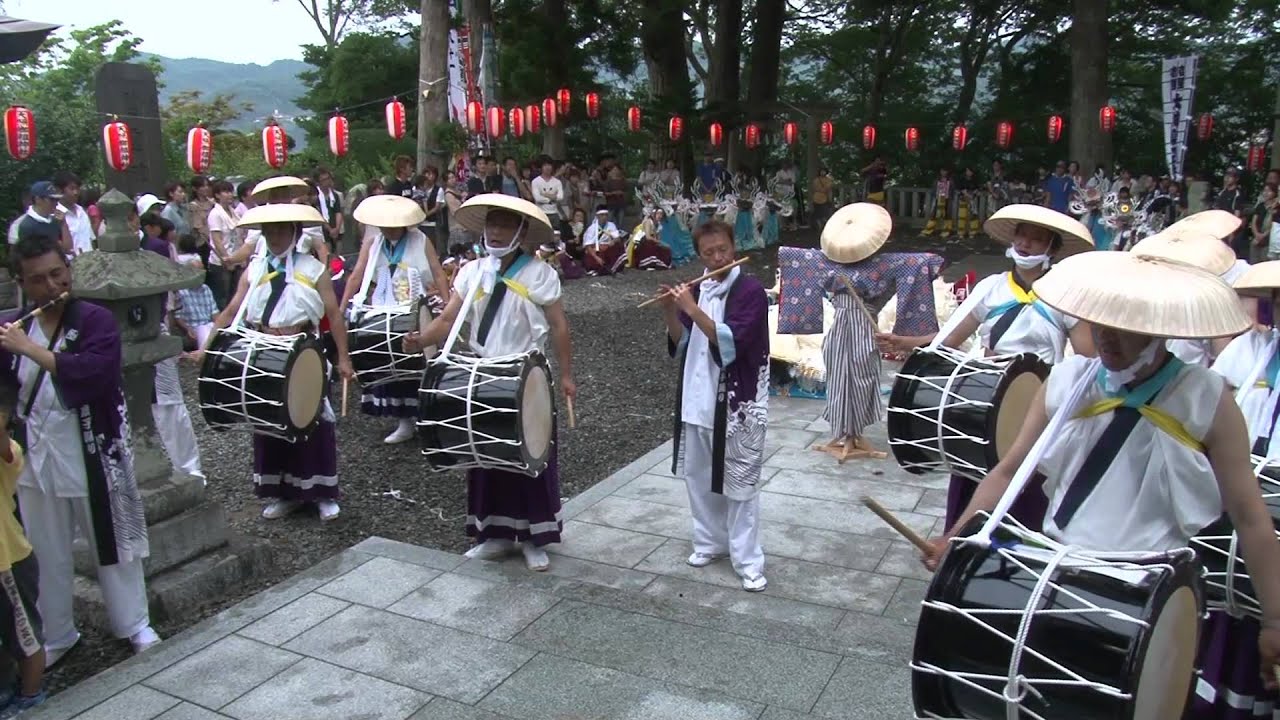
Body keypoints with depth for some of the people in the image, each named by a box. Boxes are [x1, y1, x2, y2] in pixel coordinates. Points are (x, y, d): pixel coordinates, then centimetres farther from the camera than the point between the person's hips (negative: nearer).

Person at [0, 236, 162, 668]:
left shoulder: (95, 320, -11)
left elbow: (92, 373, -27)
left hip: (92, 457, -3)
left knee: (112, 544, 11)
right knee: (46, 555, 15)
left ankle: (134, 624, 27)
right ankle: (55, 635, 31)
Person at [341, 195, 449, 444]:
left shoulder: (421, 242, -1)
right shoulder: (371, 246, 7)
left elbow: (438, 275, -5)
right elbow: (356, 277, 0)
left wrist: (447, 306, -16)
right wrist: (341, 308, -9)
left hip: (420, 315, -3)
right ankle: (405, 422, 13)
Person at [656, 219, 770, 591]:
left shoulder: (751, 290, -12)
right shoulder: (696, 290, 6)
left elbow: (730, 342, -24)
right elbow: (681, 345, 5)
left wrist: (692, 309, -26)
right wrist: (670, 312, -12)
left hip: (737, 401, -6)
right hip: (697, 399, 6)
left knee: (740, 481, 2)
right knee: (698, 476, 16)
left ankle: (748, 561, 11)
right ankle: (710, 541, 34)